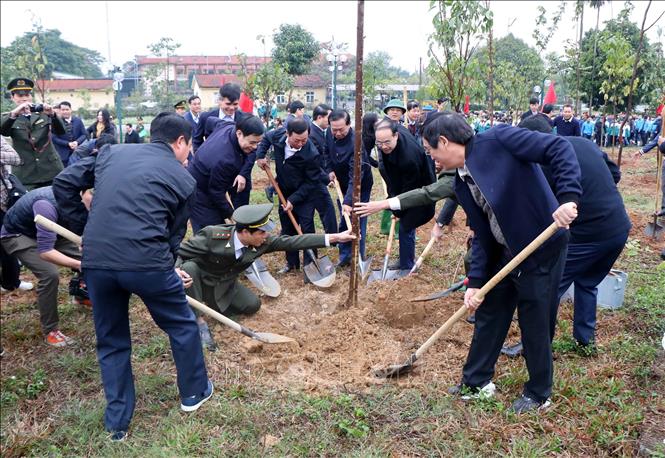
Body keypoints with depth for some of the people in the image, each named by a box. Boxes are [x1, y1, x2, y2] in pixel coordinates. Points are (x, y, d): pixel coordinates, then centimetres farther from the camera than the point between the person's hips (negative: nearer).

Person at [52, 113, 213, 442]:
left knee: (111, 341, 22)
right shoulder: (182, 178, 6)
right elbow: (174, 233, 9)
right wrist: (167, 267, 23)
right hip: (146, 262, -4)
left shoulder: (112, 152, 17)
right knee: (182, 326, 21)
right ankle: (194, 393, 39)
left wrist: (84, 230, 18)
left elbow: (63, 184, 13)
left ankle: (117, 422, 31)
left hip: (96, 261, 4)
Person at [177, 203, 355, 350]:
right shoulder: (212, 235, -33)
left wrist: (335, 237, -22)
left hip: (224, 286, 5)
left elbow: (291, 242, -19)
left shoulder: (262, 242, -19)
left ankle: (212, 303, 15)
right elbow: (178, 252, -23)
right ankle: (198, 321, -25)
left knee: (252, 305, -9)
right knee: (189, 267, -36)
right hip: (198, 281, -5)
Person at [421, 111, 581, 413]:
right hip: (505, 253, 8)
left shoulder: (497, 140, -17)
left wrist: (568, 196, -34)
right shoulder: (462, 185, 5)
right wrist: (475, 281, 0)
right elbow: (482, 235, 6)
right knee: (488, 315, 17)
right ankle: (476, 382, 37)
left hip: (543, 249, -8)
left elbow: (559, 148, -21)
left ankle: (539, 394, 32)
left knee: (536, 325, 8)